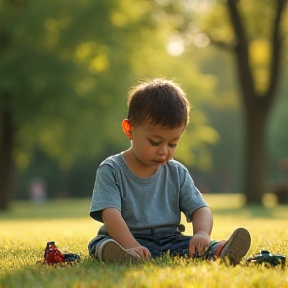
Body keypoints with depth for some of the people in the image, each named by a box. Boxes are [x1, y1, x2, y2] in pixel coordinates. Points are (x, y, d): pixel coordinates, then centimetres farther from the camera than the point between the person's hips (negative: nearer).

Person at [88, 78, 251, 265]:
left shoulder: (177, 173, 12)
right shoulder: (111, 171, -3)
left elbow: (200, 209, 5)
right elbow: (111, 215, -16)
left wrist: (202, 234, -21)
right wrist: (133, 247, -34)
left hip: (169, 240, 4)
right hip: (122, 241, -4)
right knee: (105, 245, -35)